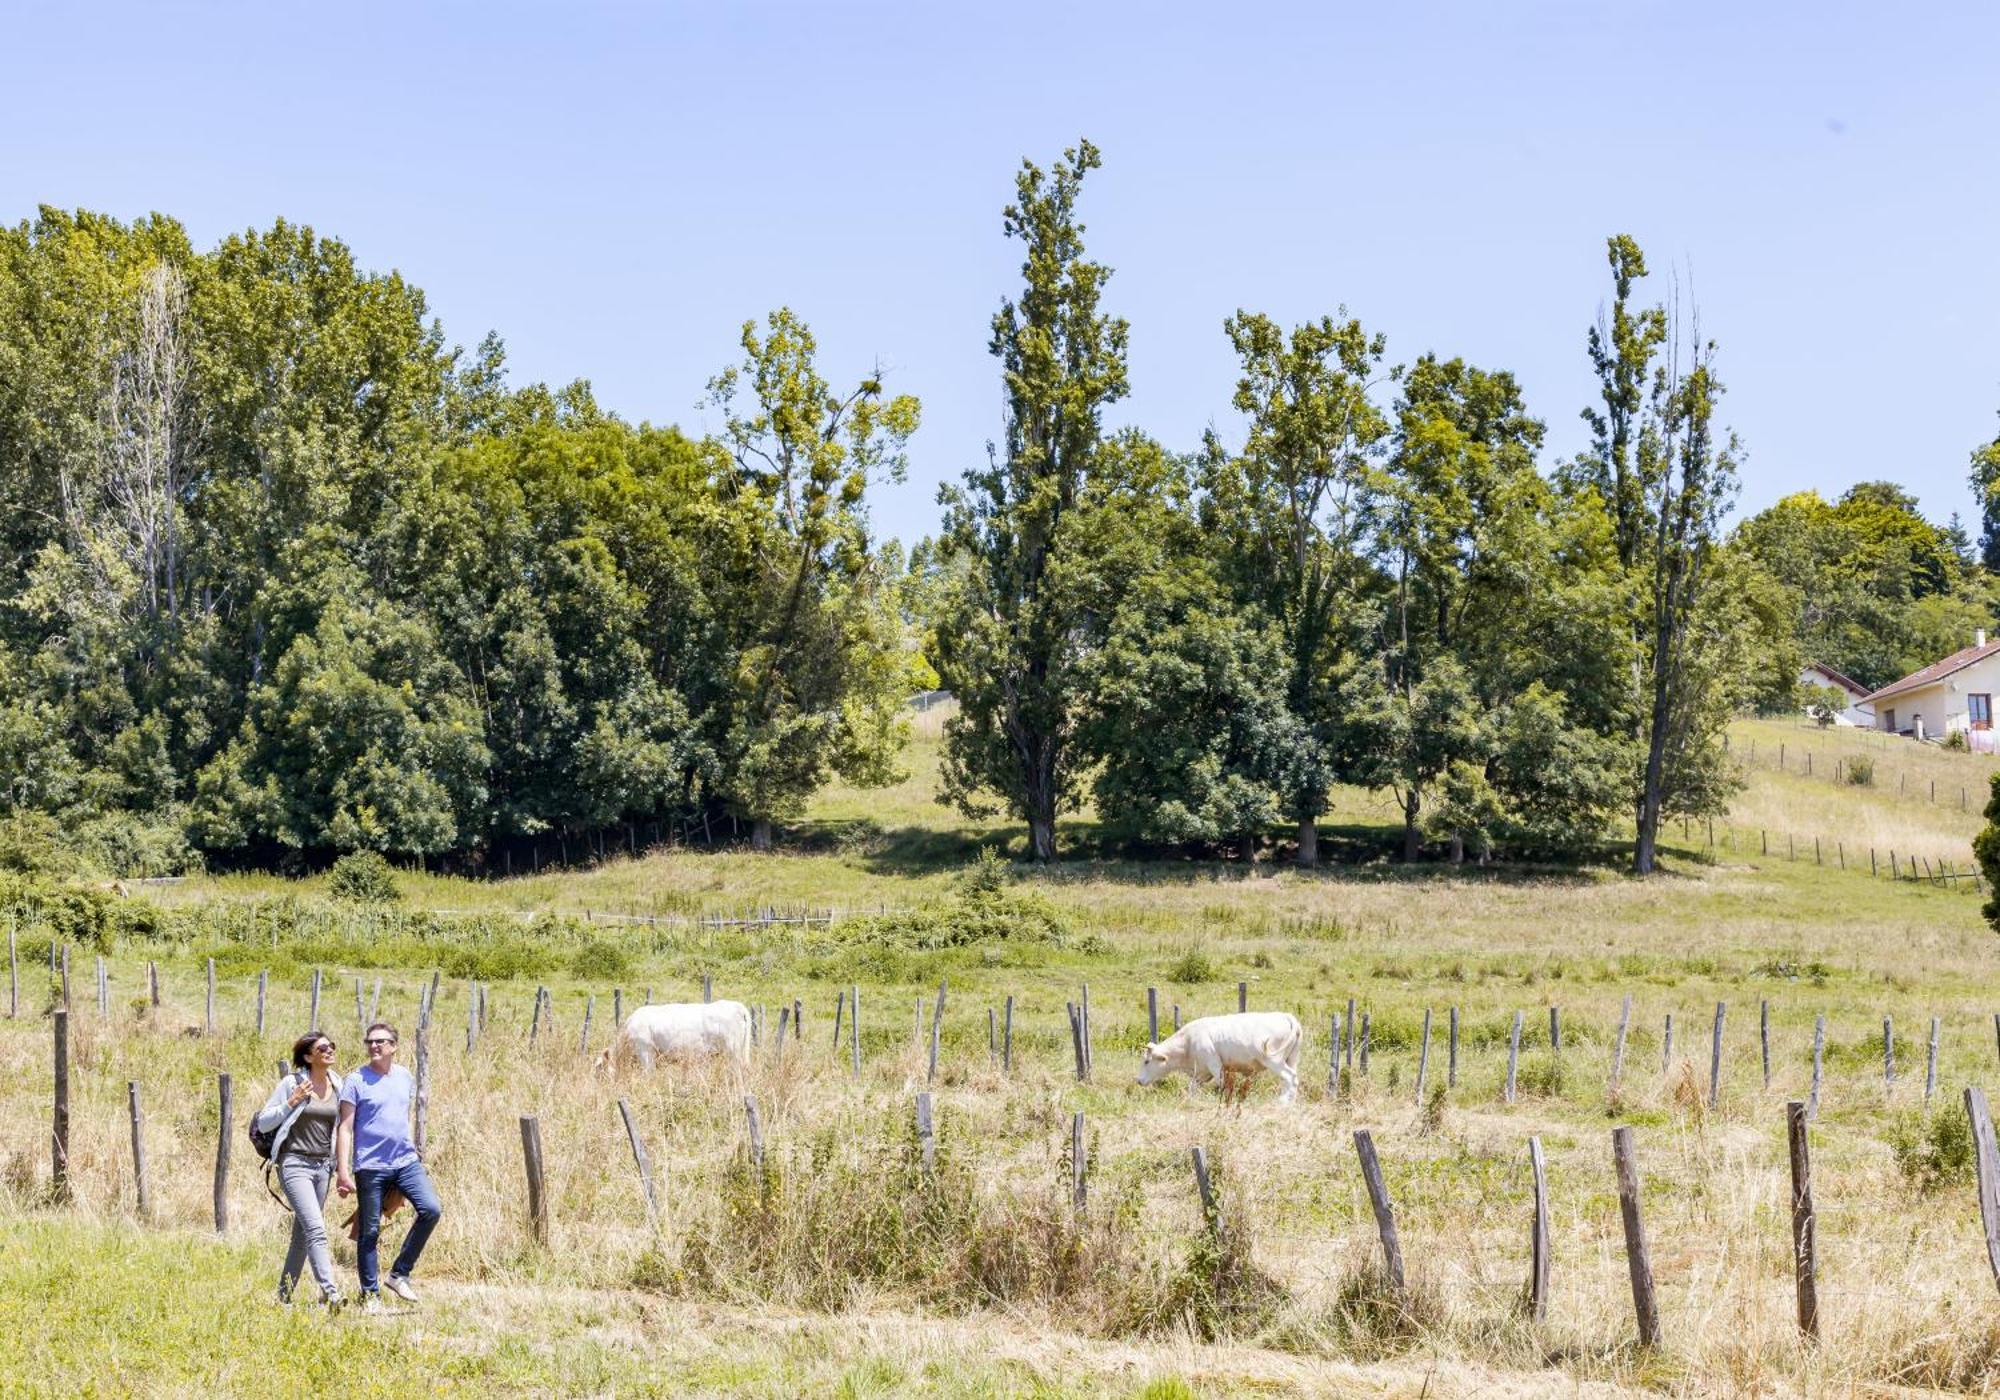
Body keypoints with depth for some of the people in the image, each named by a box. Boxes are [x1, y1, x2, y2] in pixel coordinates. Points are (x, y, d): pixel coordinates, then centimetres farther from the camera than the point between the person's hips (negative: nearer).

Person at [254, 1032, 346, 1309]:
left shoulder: (337, 1085, 8)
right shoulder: (291, 1083, -7)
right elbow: (263, 1123, -4)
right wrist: (291, 1102, -16)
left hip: (323, 1166, 6)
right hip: (295, 1164, -6)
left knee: (302, 1235, 11)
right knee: (316, 1230, -19)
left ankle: (284, 1296, 20)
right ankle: (330, 1291, -27)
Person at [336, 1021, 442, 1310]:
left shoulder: (404, 1077, 10)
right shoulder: (356, 1081, -4)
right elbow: (345, 1128, -7)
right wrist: (342, 1171, -13)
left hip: (406, 1162, 4)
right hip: (370, 1166, -4)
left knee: (431, 1209, -13)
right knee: (369, 1233, 1)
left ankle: (399, 1274, -1)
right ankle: (370, 1295, 12)